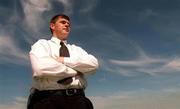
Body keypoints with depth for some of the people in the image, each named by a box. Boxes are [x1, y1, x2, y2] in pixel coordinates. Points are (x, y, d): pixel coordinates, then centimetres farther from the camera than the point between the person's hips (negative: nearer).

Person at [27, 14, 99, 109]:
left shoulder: (77, 49, 22)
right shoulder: (41, 44, 9)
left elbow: (93, 65, 3)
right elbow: (41, 68, -12)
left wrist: (63, 60, -6)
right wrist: (75, 70, -2)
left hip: (77, 98, 3)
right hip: (48, 99, -3)